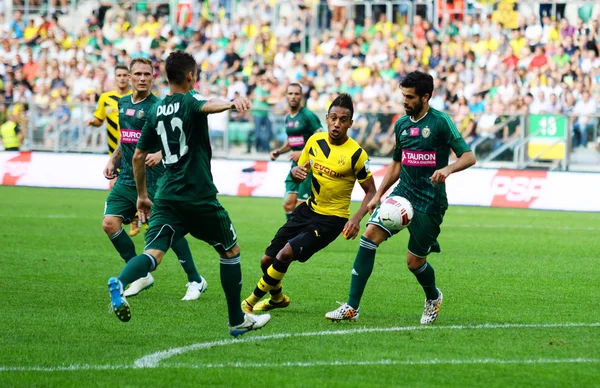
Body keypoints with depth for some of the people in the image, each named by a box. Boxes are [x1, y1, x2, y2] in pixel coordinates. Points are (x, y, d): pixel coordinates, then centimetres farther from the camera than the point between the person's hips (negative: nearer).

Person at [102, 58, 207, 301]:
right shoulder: (123, 104, 12)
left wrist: (160, 154, -36)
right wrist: (113, 161, 21)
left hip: (153, 181, -7)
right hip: (126, 178, 7)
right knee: (110, 223, -7)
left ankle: (195, 281, 10)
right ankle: (141, 276, 7)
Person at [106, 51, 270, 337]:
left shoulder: (156, 111, 12)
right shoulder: (189, 101, -5)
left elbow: (139, 156, 17)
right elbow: (208, 106, -31)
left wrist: (142, 195, 29)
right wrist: (231, 103, -53)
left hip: (167, 197, 5)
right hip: (199, 197, -4)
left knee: (154, 252, -9)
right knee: (230, 251, 15)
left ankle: (120, 283, -41)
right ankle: (237, 321, 21)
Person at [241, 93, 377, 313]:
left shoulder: (356, 154, -16)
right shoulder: (315, 141, 0)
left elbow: (371, 191, -8)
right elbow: (299, 174, 13)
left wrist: (356, 218, -24)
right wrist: (296, 172, -12)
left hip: (332, 219, -6)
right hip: (308, 210, 6)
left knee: (286, 254, -23)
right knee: (268, 260, 5)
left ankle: (252, 300, -4)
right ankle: (277, 298, 36)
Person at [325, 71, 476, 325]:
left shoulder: (440, 122, -9)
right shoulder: (401, 124, 10)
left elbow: (469, 157, -11)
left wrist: (448, 169, -31)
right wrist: (378, 195, 16)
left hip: (430, 202, -5)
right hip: (402, 193, 5)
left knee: (414, 261, 1)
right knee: (370, 235, -15)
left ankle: (433, 297, 37)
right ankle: (352, 308, -16)